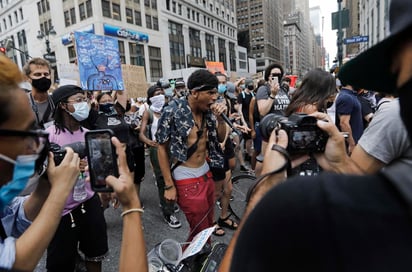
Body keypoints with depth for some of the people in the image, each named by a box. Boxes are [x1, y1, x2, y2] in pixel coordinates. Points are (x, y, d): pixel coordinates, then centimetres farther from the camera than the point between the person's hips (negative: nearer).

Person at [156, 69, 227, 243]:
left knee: (209, 226, 17)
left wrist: (220, 117, -9)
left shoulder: (207, 111, 1)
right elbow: (162, 149, -10)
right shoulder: (172, 113, -16)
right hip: (187, 181, -6)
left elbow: (221, 138, 10)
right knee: (201, 231, 5)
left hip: (206, 175, 6)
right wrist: (169, 185, -11)